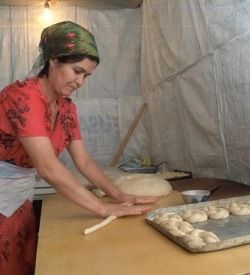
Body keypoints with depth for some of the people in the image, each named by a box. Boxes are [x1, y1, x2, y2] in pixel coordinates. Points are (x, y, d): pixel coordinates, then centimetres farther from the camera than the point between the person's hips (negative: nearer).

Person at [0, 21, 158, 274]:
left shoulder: (67, 107, -1)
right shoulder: (23, 96, -25)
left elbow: (83, 161, 1)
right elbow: (48, 167, -33)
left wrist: (119, 195, -8)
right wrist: (104, 208, -29)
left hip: (21, 193, 6)